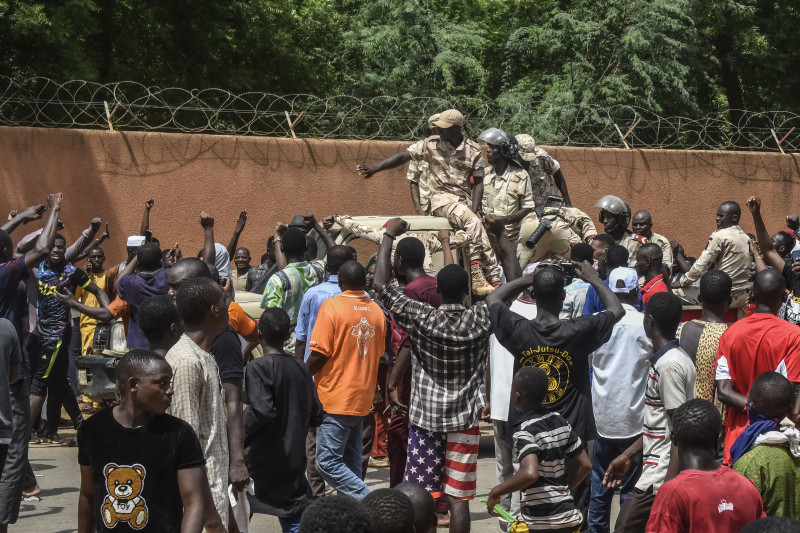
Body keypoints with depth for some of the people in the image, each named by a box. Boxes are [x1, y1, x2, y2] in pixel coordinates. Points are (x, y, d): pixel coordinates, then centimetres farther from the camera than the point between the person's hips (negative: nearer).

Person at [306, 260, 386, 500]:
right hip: (362, 398, 7)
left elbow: (319, 354, -15)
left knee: (328, 463, -7)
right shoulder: (376, 311, 8)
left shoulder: (331, 307, -11)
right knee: (351, 464, 12)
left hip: (335, 397, -7)